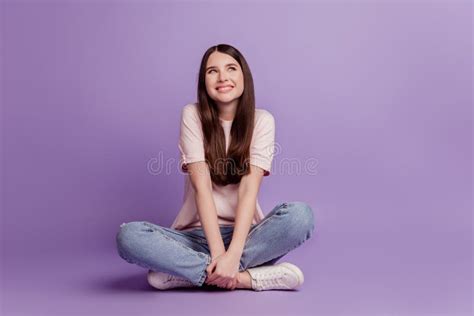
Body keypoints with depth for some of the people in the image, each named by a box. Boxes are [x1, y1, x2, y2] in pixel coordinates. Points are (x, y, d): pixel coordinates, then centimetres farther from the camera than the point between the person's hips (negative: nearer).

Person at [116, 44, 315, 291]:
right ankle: (247, 277, -27)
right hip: (198, 234, 0)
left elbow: (249, 189, -14)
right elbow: (201, 186, -14)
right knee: (128, 235, -28)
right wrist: (218, 253, -24)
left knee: (301, 215, -30)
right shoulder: (192, 115, -3)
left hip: (245, 233, 0)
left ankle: (184, 270, -25)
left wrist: (233, 254, -27)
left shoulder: (262, 120, -2)